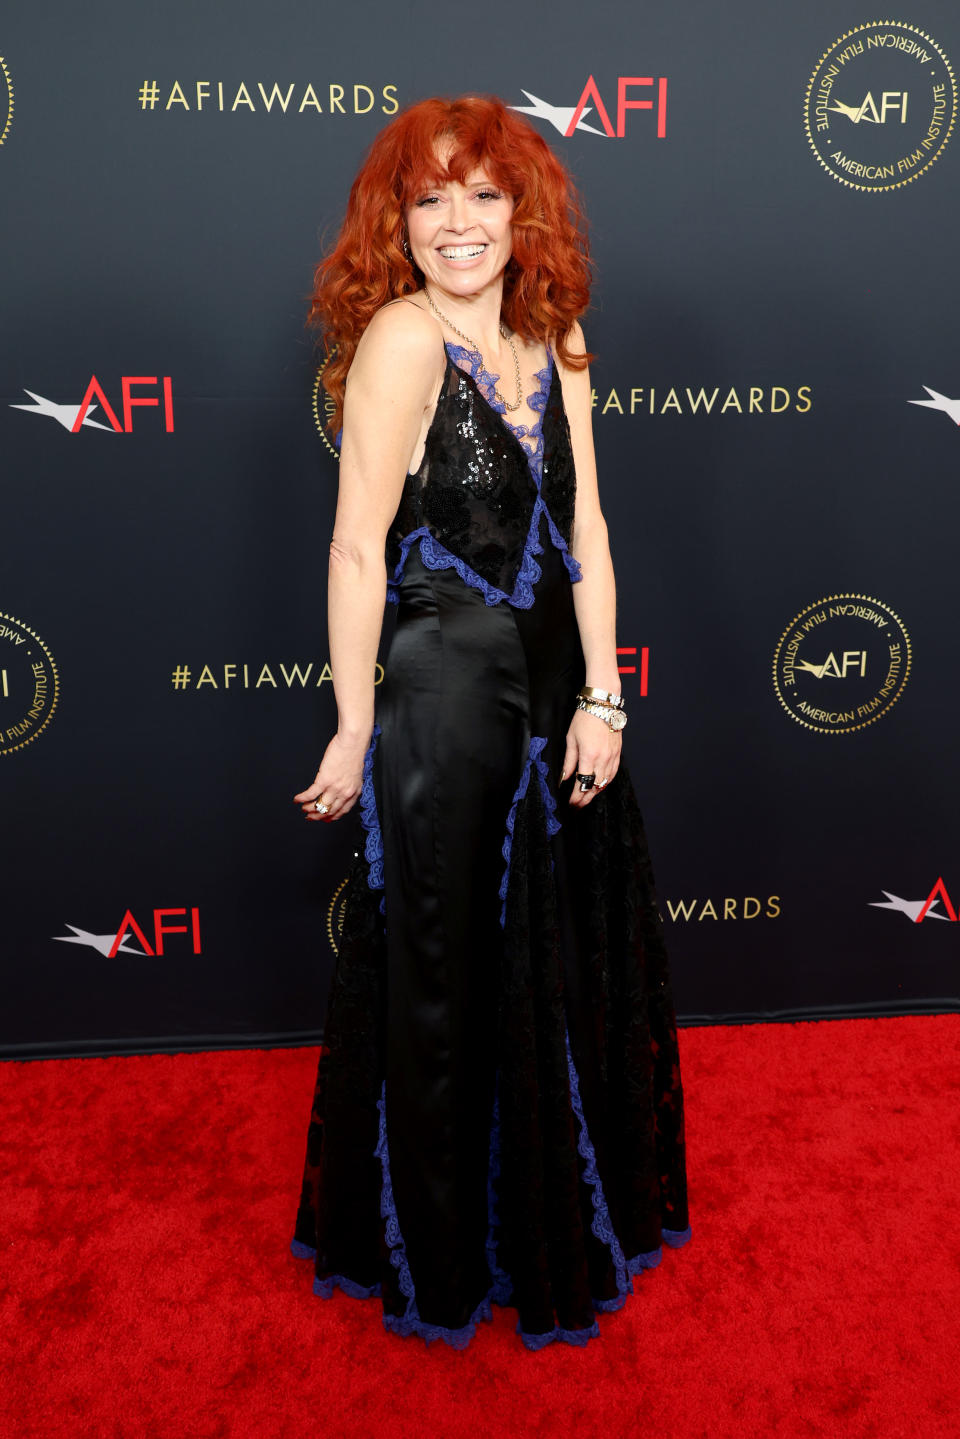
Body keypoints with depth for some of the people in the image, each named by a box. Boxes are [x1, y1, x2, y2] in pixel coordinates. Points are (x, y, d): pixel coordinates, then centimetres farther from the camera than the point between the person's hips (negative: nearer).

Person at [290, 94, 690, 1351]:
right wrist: (356, 732, -14)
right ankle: (444, 1257, 35)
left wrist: (602, 698, -2)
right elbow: (358, 547, -15)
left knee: (572, 957, 20)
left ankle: (563, 1210, 46)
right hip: (445, 694, -7)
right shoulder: (402, 335, -13)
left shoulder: (553, 341, 7)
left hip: (555, 691, 7)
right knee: (448, 982, 9)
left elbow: (584, 528, 4)